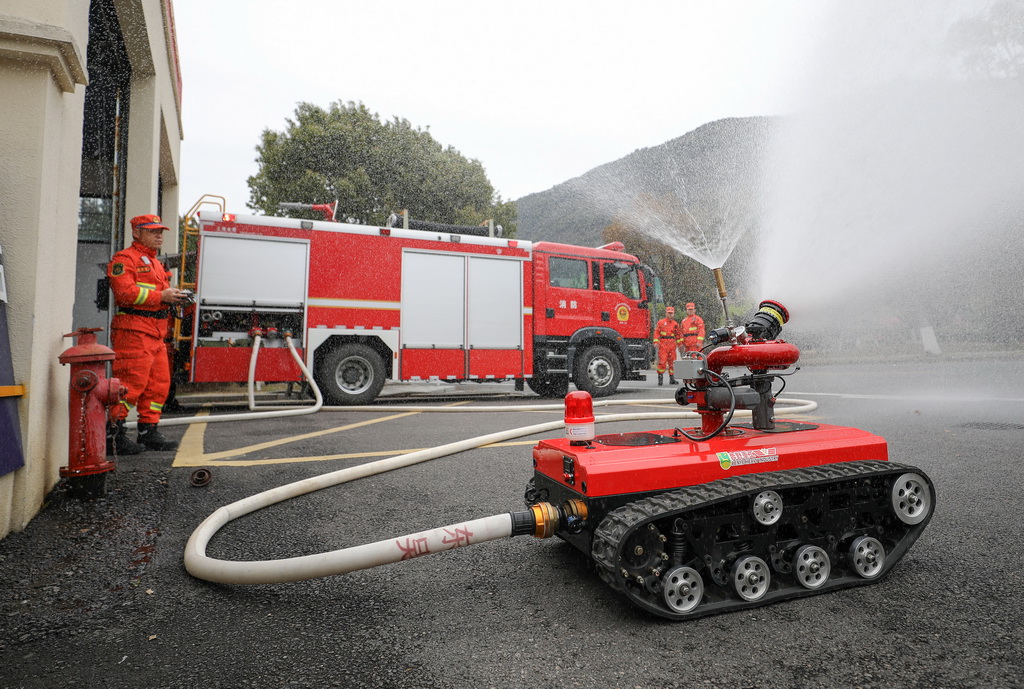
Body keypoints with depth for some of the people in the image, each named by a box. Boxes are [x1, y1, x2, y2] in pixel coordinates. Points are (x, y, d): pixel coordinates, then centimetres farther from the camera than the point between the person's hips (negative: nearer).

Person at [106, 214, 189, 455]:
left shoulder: (155, 263, 26)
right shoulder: (124, 259, -3)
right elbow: (125, 292, -17)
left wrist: (175, 296, 9)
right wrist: (161, 296, -17)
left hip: (155, 334, 9)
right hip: (133, 330, -9)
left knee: (159, 383, 8)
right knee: (132, 381, -11)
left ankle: (148, 432, 16)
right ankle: (113, 434, -3)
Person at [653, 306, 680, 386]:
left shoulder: (675, 324, 14)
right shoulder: (661, 322, 4)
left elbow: (678, 335, 17)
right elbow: (656, 332, 0)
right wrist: (656, 342, -10)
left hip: (672, 346, 3)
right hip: (663, 345, -3)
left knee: (672, 362, 5)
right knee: (662, 362, -9)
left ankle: (672, 378, 13)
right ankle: (660, 378, -3)